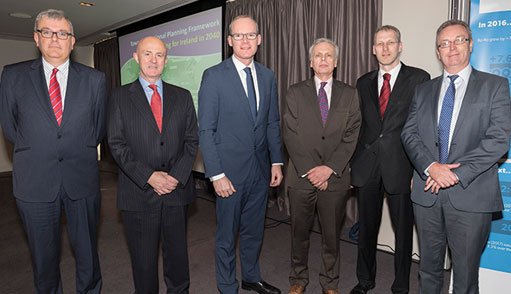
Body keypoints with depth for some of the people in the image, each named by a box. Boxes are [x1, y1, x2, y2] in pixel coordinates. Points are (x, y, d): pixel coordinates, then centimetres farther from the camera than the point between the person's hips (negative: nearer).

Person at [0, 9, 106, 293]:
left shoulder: (95, 79, 2)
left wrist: (78, 151, 5)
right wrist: (36, 150, 5)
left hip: (82, 180, 0)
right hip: (35, 183, 1)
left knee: (88, 254, 12)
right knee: (44, 258, 14)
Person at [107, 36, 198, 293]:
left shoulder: (183, 96, 9)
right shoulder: (120, 97, 4)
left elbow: (192, 141, 5)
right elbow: (117, 144, -3)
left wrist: (176, 176, -9)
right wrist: (149, 176, -14)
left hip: (177, 191, 2)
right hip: (138, 193, -1)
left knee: (177, 256, 14)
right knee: (143, 261, 10)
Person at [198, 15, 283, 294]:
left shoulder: (267, 76, 8)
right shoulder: (214, 75, -8)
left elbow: (272, 123, 12)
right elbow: (205, 130, -10)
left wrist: (276, 161, 5)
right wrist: (216, 174, -15)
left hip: (260, 170, 5)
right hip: (231, 170, -4)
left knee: (254, 230, 20)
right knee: (227, 235, 10)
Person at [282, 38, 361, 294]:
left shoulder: (349, 94, 7)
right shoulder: (295, 92, 4)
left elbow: (351, 136, -1)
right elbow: (290, 135, -3)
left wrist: (329, 168, -11)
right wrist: (308, 170, -11)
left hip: (335, 177, 1)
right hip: (301, 176, 0)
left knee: (332, 234, 12)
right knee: (299, 232, 12)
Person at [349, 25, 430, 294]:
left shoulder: (419, 78, 1)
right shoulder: (364, 83, 12)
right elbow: (358, 126, 11)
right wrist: (352, 164, 5)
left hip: (400, 166, -3)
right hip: (367, 167, 3)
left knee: (403, 230, 9)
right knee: (366, 228, 14)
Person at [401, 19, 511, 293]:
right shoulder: (423, 90, 12)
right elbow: (409, 133, 2)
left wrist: (457, 173, -16)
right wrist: (431, 167, -14)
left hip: (470, 196, -2)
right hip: (426, 193, 3)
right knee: (428, 268, 17)